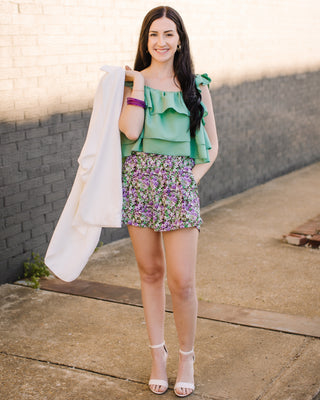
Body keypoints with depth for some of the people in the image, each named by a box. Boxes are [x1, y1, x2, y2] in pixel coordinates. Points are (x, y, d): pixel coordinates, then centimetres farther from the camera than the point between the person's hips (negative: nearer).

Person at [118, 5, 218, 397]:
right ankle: (157, 354, 26)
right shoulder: (132, 81, 6)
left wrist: (194, 176, -4)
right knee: (150, 272, 10)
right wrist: (139, 82, -6)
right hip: (139, 178, 1)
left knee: (182, 281, -3)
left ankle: (186, 358, 18)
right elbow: (130, 131, -12)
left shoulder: (196, 86, 8)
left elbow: (211, 145, 11)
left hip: (180, 183, -1)